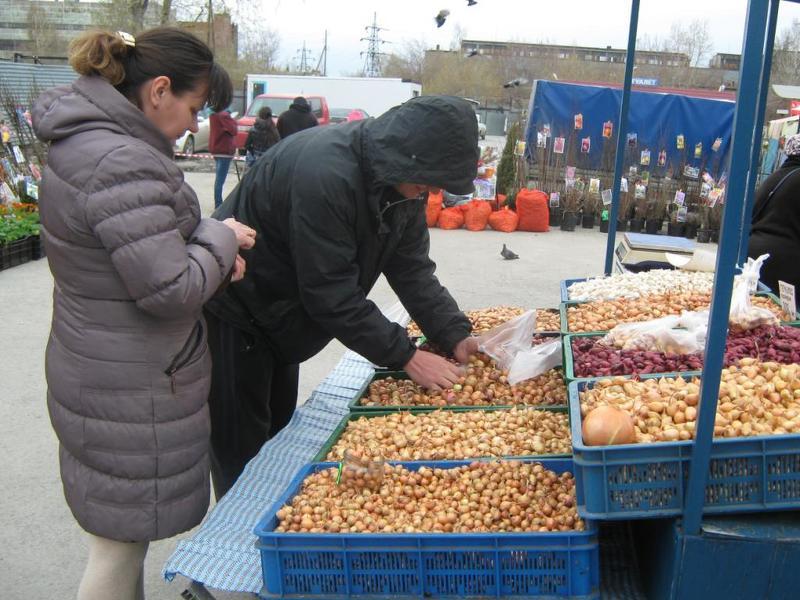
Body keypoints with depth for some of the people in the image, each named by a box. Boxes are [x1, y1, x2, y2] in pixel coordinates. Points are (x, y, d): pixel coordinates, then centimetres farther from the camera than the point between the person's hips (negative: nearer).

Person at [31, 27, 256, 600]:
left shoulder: (84, 141, 7)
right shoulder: (124, 164, -26)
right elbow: (170, 291, -26)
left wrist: (210, 246, 0)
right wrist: (221, 239, -9)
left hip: (97, 371, 10)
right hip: (132, 392, -10)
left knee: (124, 532, 25)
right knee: (123, 537, 7)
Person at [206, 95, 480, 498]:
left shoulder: (404, 178, -6)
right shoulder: (325, 175, -34)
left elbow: (412, 268, -3)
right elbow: (331, 294, -32)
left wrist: (455, 336, -15)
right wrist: (405, 356, -27)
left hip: (278, 320, 9)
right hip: (234, 317, -9)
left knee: (278, 437, 19)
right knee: (243, 454, 0)